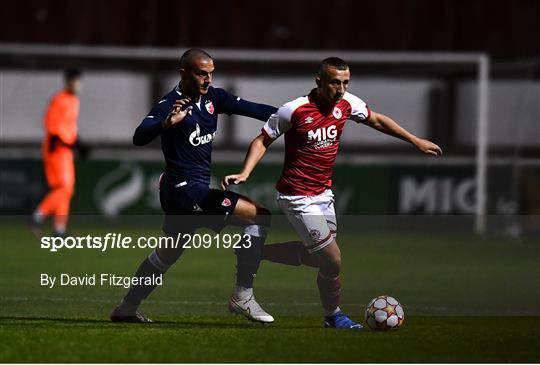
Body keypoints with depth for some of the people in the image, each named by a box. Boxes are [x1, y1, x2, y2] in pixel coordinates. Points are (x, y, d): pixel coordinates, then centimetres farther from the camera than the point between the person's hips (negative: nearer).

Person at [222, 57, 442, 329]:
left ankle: (257, 252, 27)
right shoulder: (294, 110, -19)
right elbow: (263, 140, -9)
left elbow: (377, 121, 15)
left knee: (321, 256, 10)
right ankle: (333, 316, 18)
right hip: (298, 198, -7)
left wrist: (416, 141, 16)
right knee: (332, 260, -7)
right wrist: (245, 173, -22)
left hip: (323, 193, 7)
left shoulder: (347, 104, -2)